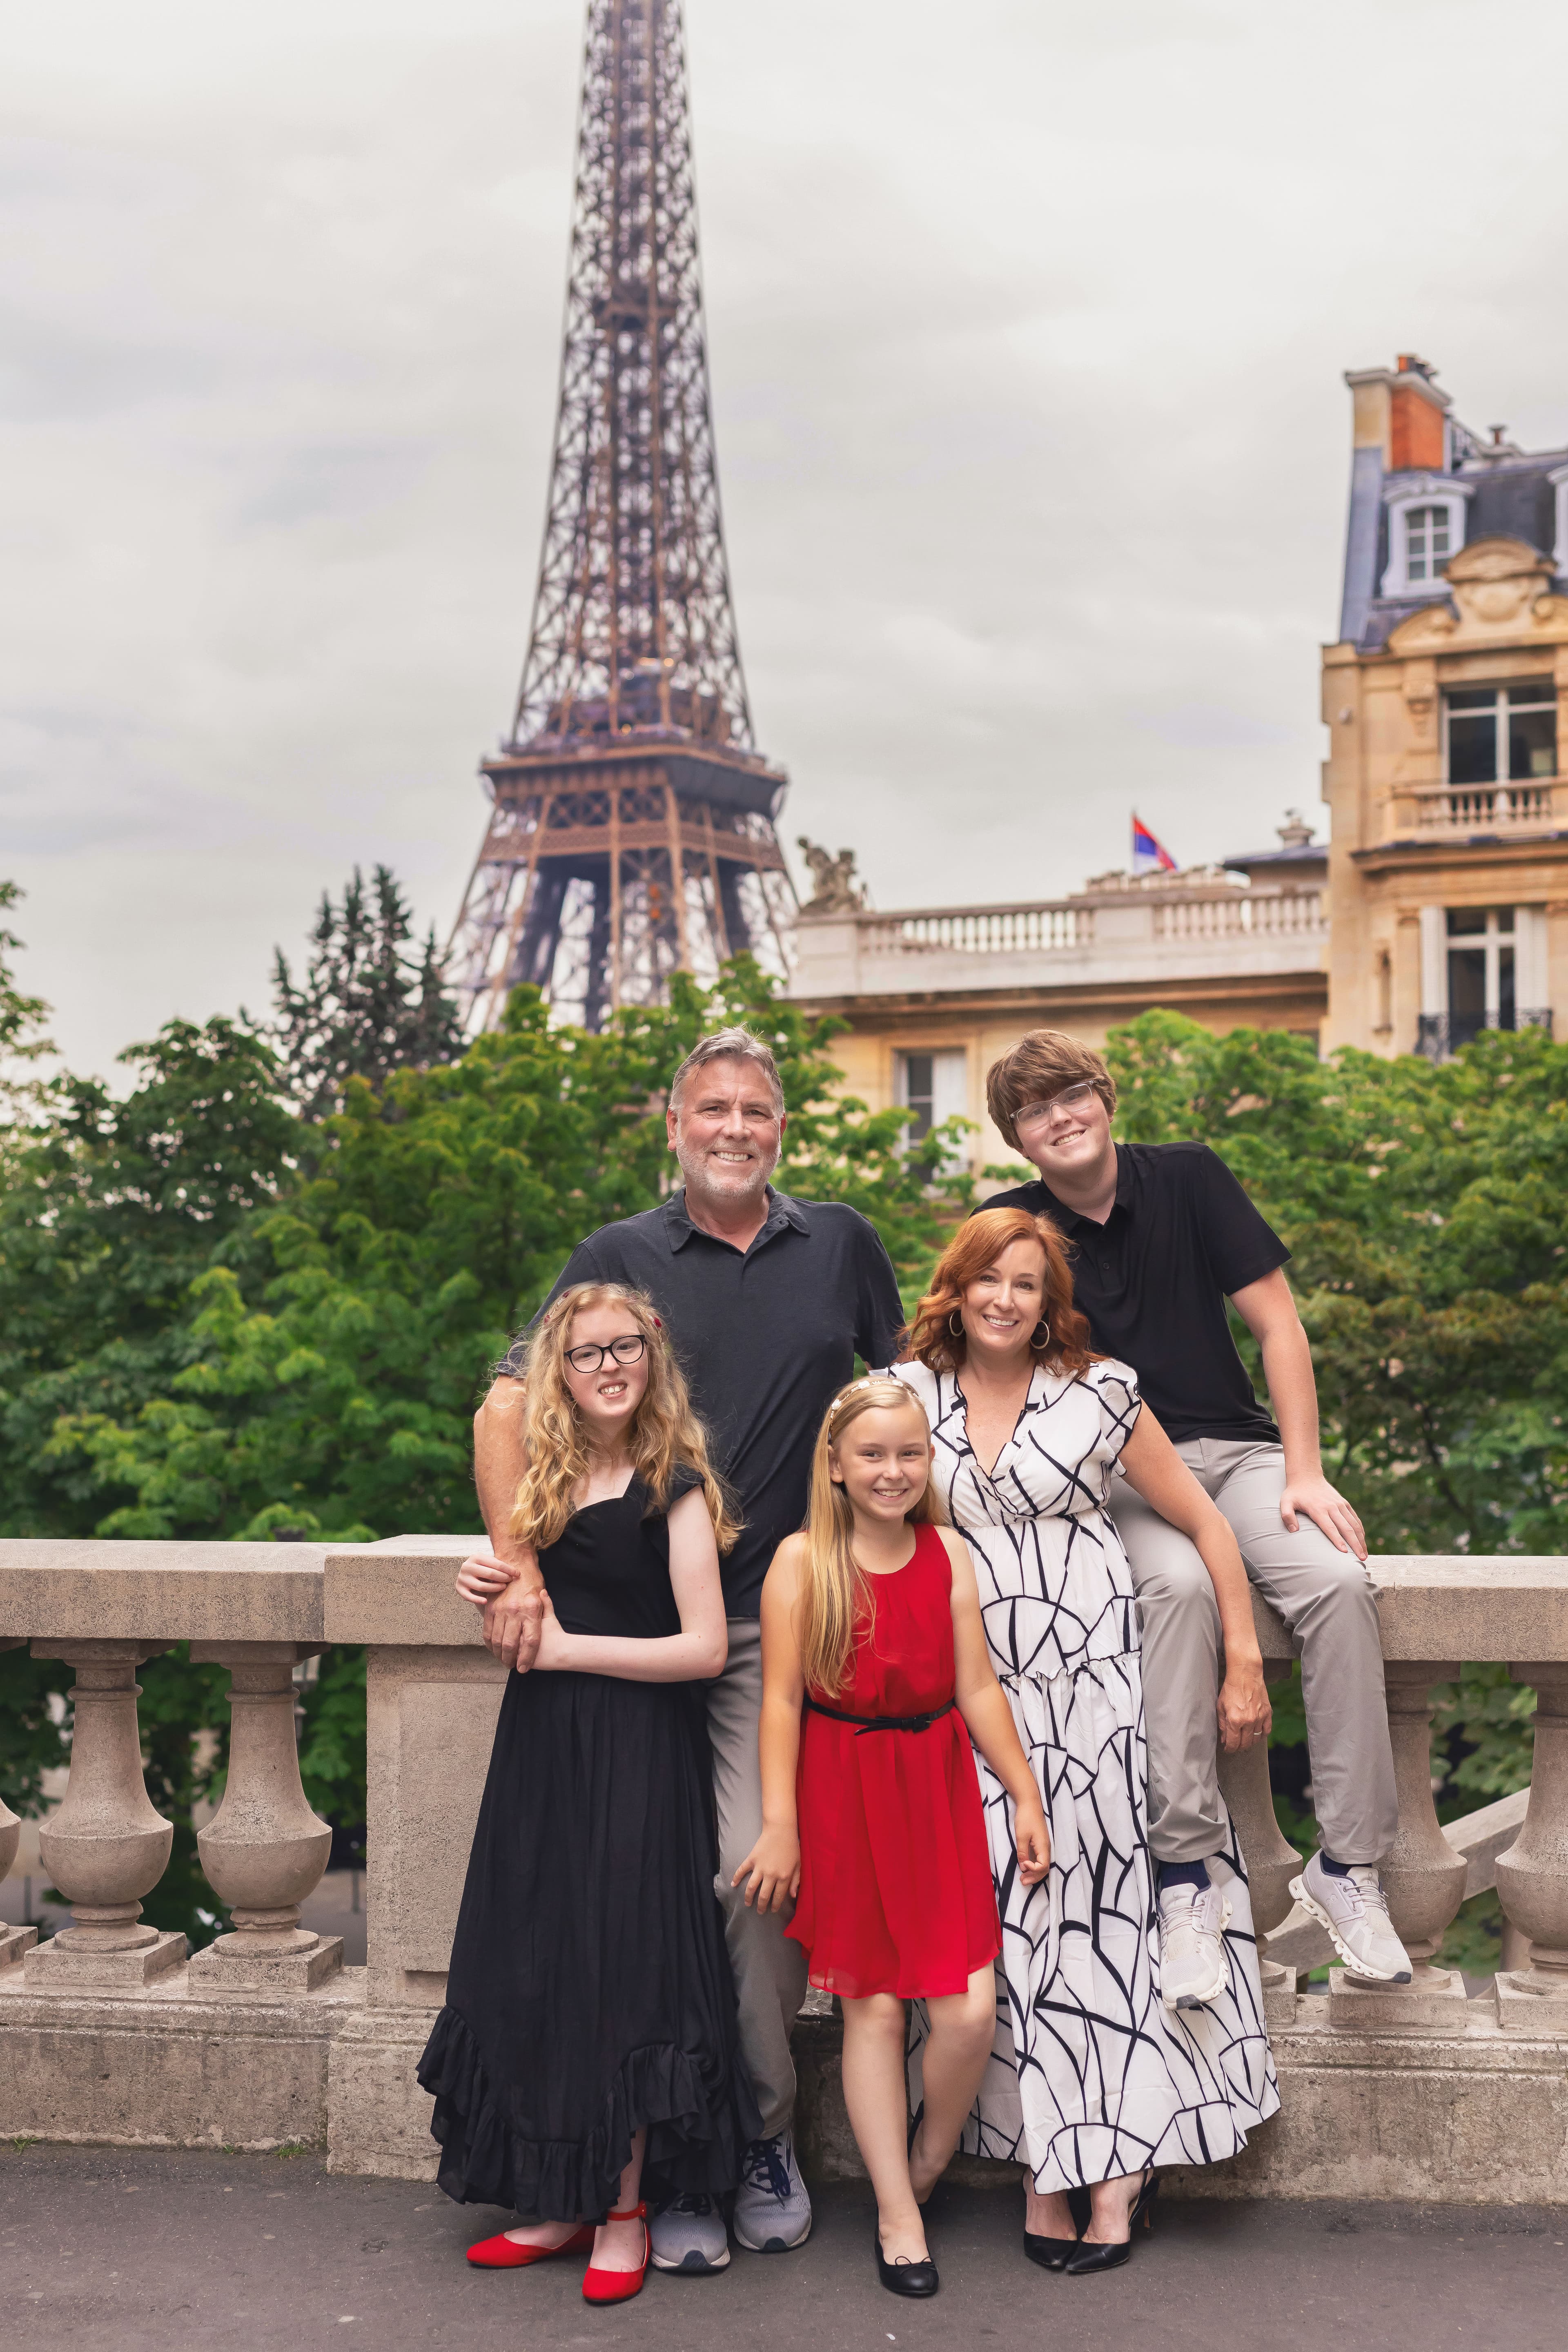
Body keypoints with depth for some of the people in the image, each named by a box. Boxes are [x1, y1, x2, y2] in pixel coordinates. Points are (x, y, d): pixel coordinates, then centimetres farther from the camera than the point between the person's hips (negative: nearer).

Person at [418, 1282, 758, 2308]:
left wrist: (568, 1649, -12)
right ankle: (561, 2198, 19)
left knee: (621, 1969, -2)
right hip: (542, 1750, 6)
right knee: (539, 1966, 8)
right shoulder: (546, 1481, 10)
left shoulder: (672, 1487, -8)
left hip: (637, 1756, -6)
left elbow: (704, 1647, -14)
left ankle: (623, 2210, 11)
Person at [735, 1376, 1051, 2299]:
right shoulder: (802, 1561, -5)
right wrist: (779, 1826, -9)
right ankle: (898, 2216, 16)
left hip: (938, 1788, 2)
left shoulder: (949, 1554, 3)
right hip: (842, 1794, -2)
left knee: (970, 2011, -5)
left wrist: (1027, 1797, 3)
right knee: (873, 2008, 3)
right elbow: (781, 1699, -6)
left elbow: (977, 1687, 5)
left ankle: (927, 2164, 23)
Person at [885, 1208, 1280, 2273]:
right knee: (1009, 1913, -2)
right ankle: (1047, 2163, 5)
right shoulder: (907, 1396, 5)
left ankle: (1114, 2156, 6)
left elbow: (1204, 1523, 4)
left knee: (1099, 1898, -4)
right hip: (973, 1693, 2)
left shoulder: (1101, 1392, 0)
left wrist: (1245, 1662, 0)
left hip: (1098, 1676, -2)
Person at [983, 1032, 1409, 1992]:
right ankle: (1187, 1870, -31)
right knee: (1180, 1582, -35)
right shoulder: (1010, 1227, 1)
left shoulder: (1188, 1178, 0)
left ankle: (1348, 1865, -18)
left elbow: (1279, 1324, 0)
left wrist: (1303, 1473, -8)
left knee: (1338, 1579, -28)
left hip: (1237, 1446, 1)